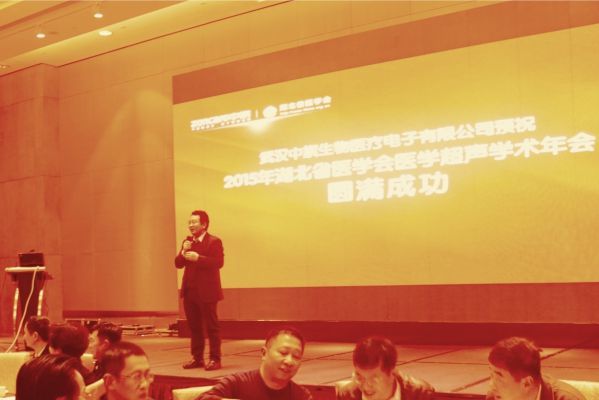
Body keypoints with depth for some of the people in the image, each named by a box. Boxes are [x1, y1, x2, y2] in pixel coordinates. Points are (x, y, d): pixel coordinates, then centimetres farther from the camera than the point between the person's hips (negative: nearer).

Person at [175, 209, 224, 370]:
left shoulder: (214, 241, -7)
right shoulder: (187, 241, 14)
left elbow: (219, 262, -19)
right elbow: (178, 263, 12)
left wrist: (198, 258, -24)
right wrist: (183, 253, -7)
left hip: (206, 292, -7)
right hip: (189, 291, 7)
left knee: (211, 326, 0)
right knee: (194, 326, 11)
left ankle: (215, 359, 5)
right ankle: (197, 358, 19)